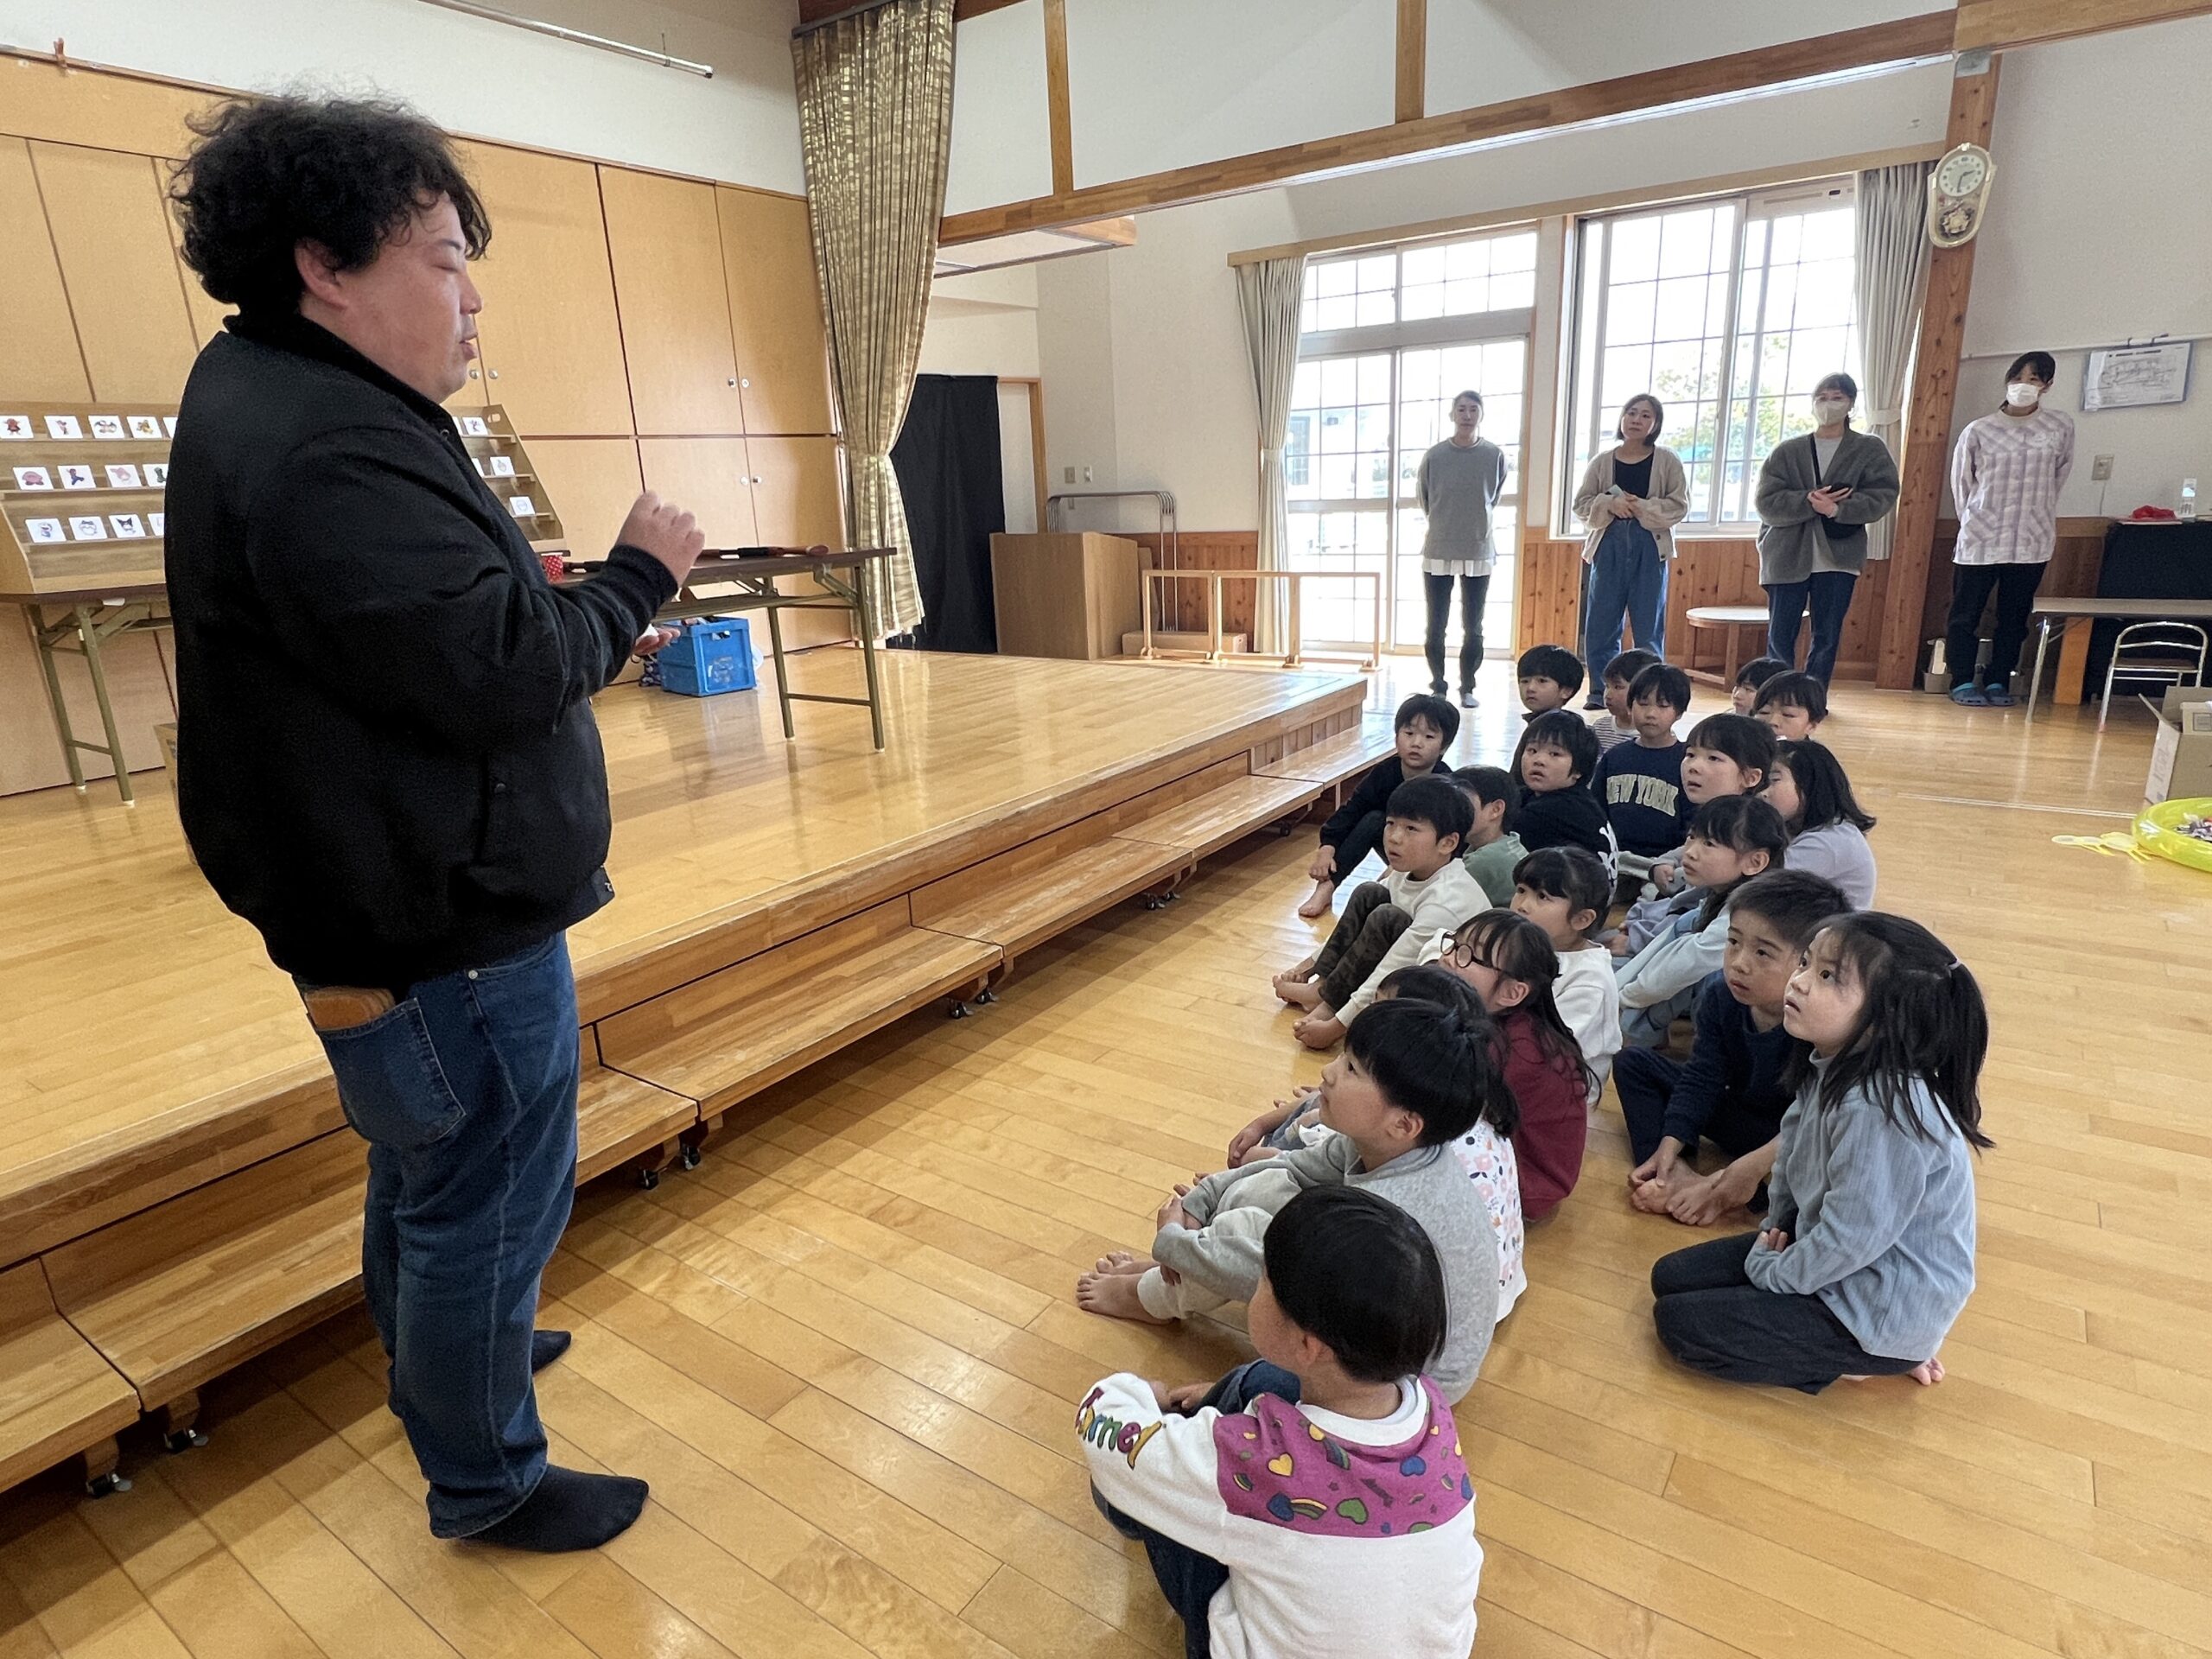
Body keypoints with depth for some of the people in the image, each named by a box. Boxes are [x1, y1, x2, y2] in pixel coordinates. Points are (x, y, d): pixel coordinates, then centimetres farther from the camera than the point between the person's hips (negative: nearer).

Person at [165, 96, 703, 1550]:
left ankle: (437, 1359, 53)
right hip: (449, 934, -11)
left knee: (424, 1173, 29)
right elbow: (498, 672, -29)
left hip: (395, 911, 11)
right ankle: (488, 1481, 30)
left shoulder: (278, 400, 11)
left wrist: (580, 623, 2)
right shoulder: (327, 452, -25)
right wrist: (636, 577, -15)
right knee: (488, 1207, 7)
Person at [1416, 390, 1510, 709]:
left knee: (1473, 627, 5)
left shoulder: (1495, 456, -3)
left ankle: (1467, 689, 16)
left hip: (1479, 551, 0)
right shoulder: (1434, 455, -4)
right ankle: (1438, 687, 15)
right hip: (1438, 551, 0)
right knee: (1436, 626, 4)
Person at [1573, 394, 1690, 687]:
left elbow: (1679, 504, 0)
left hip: (1650, 548, -2)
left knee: (1649, 629, 0)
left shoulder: (1668, 461, 4)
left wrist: (1643, 508, -14)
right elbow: (1581, 505, 6)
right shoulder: (1602, 462, 9)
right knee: (1600, 628, 2)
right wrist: (1609, 504, -12)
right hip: (1609, 547, 2)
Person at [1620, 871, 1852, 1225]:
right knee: (1633, 1062, -2)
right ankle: (1676, 1173, -20)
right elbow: (1703, 1077, -12)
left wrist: (1752, 1167, -41)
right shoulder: (1720, 996, -16)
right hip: (1739, 1109, 5)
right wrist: (1667, 1148, -21)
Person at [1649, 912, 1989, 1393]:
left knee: (1678, 1322, -10)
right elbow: (1792, 1150, 12)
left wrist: (1768, 1271, -12)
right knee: (1671, 1277, 9)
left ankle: (1868, 1357, 2)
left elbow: (1849, 1240, -27)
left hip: (1883, 1310, -9)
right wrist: (1775, 1229, 6)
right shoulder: (1830, 1068, -5)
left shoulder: (1882, 1110, -33)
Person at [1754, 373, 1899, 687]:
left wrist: (1838, 508, -20)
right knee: (1780, 639, 0)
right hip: (1786, 557, 0)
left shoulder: (1870, 450, 8)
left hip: (1838, 557, 0)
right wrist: (1808, 502, -18)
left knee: (1827, 640, 4)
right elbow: (1767, 503, -2)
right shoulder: (1786, 451, 8)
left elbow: (1883, 497, -4)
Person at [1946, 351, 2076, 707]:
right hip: (1979, 541, -1)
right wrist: (1975, 520, 12)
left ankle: (1998, 681, 17)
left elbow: (2059, 475, 15)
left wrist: (2036, 513, 19)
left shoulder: (2060, 428, 2)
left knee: (2014, 617, 7)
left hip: (2031, 543, 2)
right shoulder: (1979, 431, -3)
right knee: (1966, 614, 1)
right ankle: (1962, 682, 11)